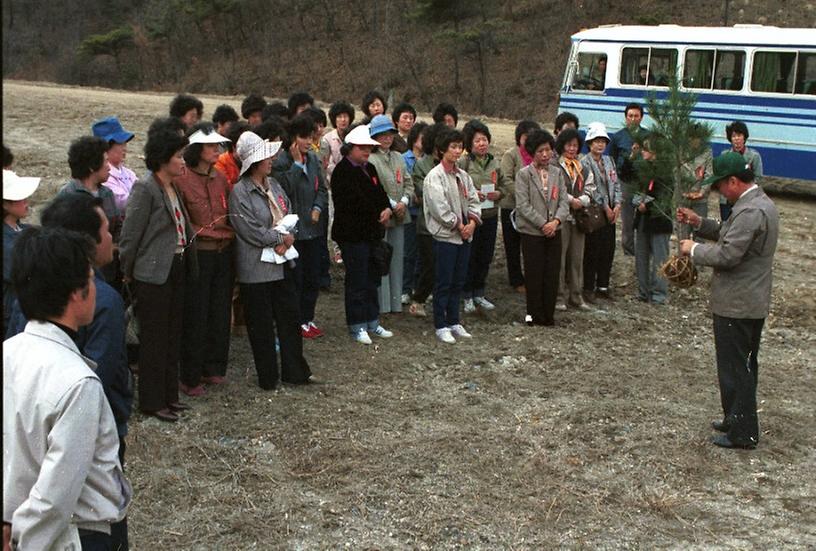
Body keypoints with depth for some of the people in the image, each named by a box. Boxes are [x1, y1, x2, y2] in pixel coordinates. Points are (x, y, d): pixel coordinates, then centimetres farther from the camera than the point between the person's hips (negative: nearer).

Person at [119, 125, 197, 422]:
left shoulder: (174, 188, 11)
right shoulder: (145, 189, -15)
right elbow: (130, 235, -14)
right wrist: (128, 273, -9)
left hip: (176, 270, 8)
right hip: (153, 275, -8)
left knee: (173, 336, 15)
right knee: (154, 339, 1)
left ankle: (169, 394, 26)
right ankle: (152, 402, 11)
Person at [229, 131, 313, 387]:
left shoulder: (273, 185, 10)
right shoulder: (239, 192, -13)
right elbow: (251, 231, -17)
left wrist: (283, 240, -7)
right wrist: (281, 238, -8)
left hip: (282, 263, 7)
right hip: (257, 268, -7)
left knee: (290, 317, 10)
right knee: (262, 325, 4)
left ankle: (294, 371, 20)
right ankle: (268, 376, 16)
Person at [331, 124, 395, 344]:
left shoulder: (370, 169, 14)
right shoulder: (343, 171, -14)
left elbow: (380, 194, 14)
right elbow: (356, 202, -21)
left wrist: (387, 209, -8)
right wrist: (378, 215, -12)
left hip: (372, 233, 8)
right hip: (353, 234, -8)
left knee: (372, 279, 14)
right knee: (357, 281, -1)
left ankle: (372, 321, 24)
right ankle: (357, 326, 8)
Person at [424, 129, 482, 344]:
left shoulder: (463, 175, 12)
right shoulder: (434, 177, -10)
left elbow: (473, 200, 10)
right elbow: (439, 208, -17)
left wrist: (472, 223, -7)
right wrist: (459, 225, -12)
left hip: (464, 235, 7)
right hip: (445, 236, -7)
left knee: (458, 281, 12)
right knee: (443, 282, -1)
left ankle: (453, 322, 22)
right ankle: (440, 326, 7)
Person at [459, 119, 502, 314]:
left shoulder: (494, 162, 8)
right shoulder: (463, 163, -8)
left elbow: (503, 185, 17)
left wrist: (498, 193, -4)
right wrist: (471, 195, -20)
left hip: (490, 215, 5)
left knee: (485, 257, 11)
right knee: (469, 257, 1)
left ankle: (479, 294, 25)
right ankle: (467, 296, 13)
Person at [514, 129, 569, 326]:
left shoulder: (557, 173, 9)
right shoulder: (524, 174, -5)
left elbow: (563, 201, 4)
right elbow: (523, 205, -12)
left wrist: (556, 221, -13)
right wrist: (543, 224, -15)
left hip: (553, 231, 4)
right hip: (532, 232, -4)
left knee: (552, 274, 5)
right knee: (534, 274, 1)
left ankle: (548, 314, 15)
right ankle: (534, 314, 12)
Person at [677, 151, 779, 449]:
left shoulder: (750, 212, -24)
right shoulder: (759, 202, 10)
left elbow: (726, 254, -27)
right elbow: (729, 234, 19)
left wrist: (694, 249, -12)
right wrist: (698, 222, 9)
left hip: (737, 305, -11)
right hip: (753, 302, 11)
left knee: (735, 369, 0)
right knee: (744, 366, 20)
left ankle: (742, 433, 9)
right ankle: (736, 419, 34)